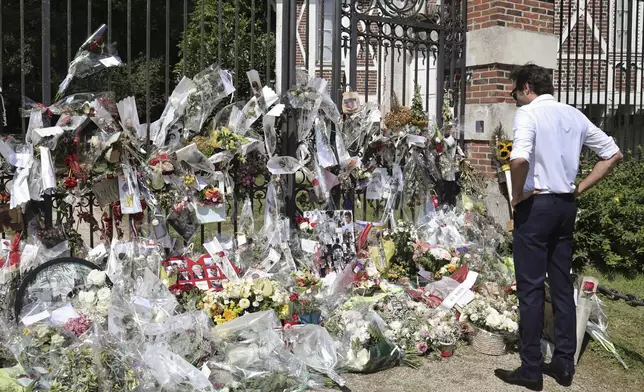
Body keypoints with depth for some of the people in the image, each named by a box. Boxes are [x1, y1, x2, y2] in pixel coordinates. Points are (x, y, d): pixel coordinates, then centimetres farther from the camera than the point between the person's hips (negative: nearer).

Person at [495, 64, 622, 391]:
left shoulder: (528, 112, -11)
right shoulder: (574, 115, 11)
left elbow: (519, 159, -29)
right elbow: (613, 153, 15)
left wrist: (517, 194, -13)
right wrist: (581, 188, 10)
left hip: (536, 204, -7)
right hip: (566, 204, 7)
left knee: (531, 288, 0)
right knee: (562, 285, 13)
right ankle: (564, 363, 21)